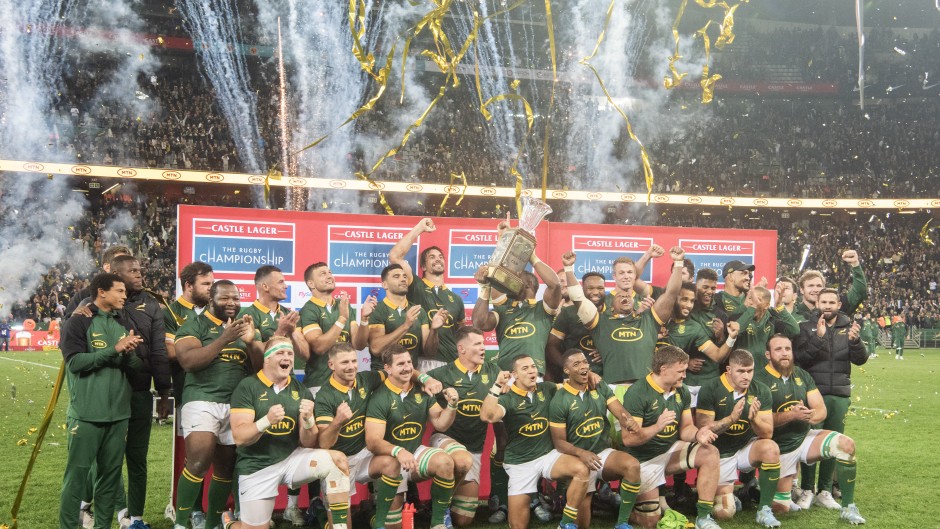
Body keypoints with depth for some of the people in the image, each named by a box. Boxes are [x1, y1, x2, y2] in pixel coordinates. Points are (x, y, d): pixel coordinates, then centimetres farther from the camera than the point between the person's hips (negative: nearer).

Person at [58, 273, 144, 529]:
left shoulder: (122, 325, 14)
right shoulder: (79, 322, -3)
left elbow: (139, 368, 10)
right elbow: (75, 362, -15)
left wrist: (129, 354, -11)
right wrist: (114, 349, -17)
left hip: (118, 414, 6)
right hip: (87, 414, -6)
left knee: (111, 473, 10)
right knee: (77, 474, -2)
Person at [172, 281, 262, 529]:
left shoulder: (248, 327, 16)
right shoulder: (194, 325, 1)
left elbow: (263, 366, 8)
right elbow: (188, 361, -15)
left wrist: (250, 341, -12)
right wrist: (225, 339, -19)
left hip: (237, 403, 5)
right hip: (202, 400, -5)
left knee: (226, 466, 9)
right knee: (199, 460, -20)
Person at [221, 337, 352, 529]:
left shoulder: (299, 389, 3)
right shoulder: (247, 386, -8)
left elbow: (308, 444, 0)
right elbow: (239, 438, -16)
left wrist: (308, 420, -21)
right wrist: (267, 420, -33)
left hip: (291, 458, 3)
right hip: (257, 467, -3)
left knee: (337, 460, -21)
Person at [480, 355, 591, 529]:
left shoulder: (546, 389, 2)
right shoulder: (508, 398, -12)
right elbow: (487, 416, -31)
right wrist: (497, 385, -33)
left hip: (548, 455, 3)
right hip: (520, 464, -3)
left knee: (582, 470, -29)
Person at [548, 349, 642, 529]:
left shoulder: (601, 388, 4)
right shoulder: (559, 401, -8)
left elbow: (619, 411, -8)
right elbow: (559, 441, -7)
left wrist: (628, 421, -33)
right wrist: (581, 453, -26)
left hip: (604, 452, 3)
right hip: (579, 458, -3)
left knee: (633, 466, -29)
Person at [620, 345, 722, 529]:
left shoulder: (682, 392, -1)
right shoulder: (637, 393, -21)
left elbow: (685, 429, 3)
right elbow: (628, 439, -23)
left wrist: (697, 434, -21)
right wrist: (657, 427, -38)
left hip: (672, 450, 6)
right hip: (644, 459, -5)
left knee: (710, 454, -21)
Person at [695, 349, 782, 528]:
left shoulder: (761, 391, -8)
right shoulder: (711, 389, -15)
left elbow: (767, 433, -11)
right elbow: (702, 428, -20)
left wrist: (754, 419, -32)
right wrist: (731, 418, -33)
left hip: (747, 448, 2)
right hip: (721, 453, -2)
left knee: (771, 448, -32)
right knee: (724, 513, -13)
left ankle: (764, 510, -17)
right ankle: (727, 494, 26)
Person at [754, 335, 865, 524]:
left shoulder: (802, 375, 7)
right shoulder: (760, 380, -12)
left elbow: (821, 410, -1)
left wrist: (812, 416, -24)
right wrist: (792, 415, -31)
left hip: (805, 437, 4)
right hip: (780, 449, -4)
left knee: (846, 445, -22)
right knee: (781, 507, -4)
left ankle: (848, 508, -12)